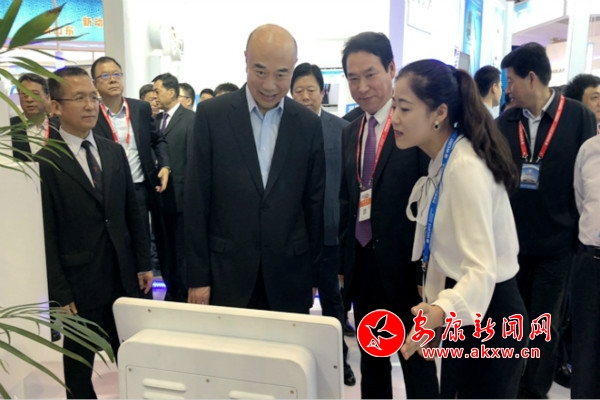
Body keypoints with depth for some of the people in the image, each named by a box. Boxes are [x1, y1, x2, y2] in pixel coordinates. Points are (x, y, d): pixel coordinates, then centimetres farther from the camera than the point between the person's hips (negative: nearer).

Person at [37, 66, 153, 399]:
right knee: (79, 363, 14)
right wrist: (60, 293, -11)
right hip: (79, 282, -4)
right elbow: (47, 234, -11)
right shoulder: (44, 162, -10)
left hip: (125, 275, 5)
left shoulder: (114, 152, 7)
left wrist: (143, 264, 8)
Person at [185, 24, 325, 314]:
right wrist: (197, 276, -4)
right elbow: (196, 201, -4)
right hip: (226, 273, -1)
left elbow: (314, 203, 5)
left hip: (289, 275, 2)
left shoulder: (309, 124, 0)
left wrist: (314, 274, 8)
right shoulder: (211, 115, -4)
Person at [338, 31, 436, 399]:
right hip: (362, 266, 6)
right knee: (371, 361, 20)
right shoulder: (351, 133, 9)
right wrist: (341, 262, 11)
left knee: (417, 364, 11)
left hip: (406, 267, -6)